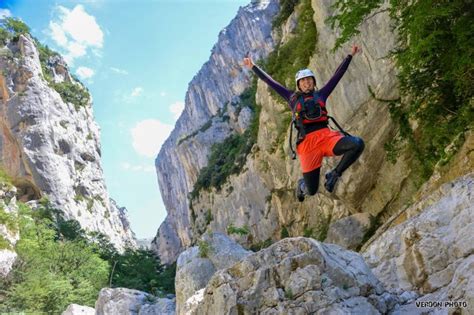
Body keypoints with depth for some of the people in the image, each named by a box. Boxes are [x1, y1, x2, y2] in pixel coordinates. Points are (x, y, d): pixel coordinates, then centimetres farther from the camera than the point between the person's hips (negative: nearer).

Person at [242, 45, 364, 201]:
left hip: (327, 136, 2)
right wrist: (253, 67, 25)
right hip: (307, 142, -2)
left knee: (358, 144, -28)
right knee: (311, 190, -1)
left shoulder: (321, 94, 20)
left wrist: (350, 55, 27)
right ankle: (301, 185, 39)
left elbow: (338, 74, 24)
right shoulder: (293, 98, 16)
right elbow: (270, 81, 21)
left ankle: (334, 175, -9)